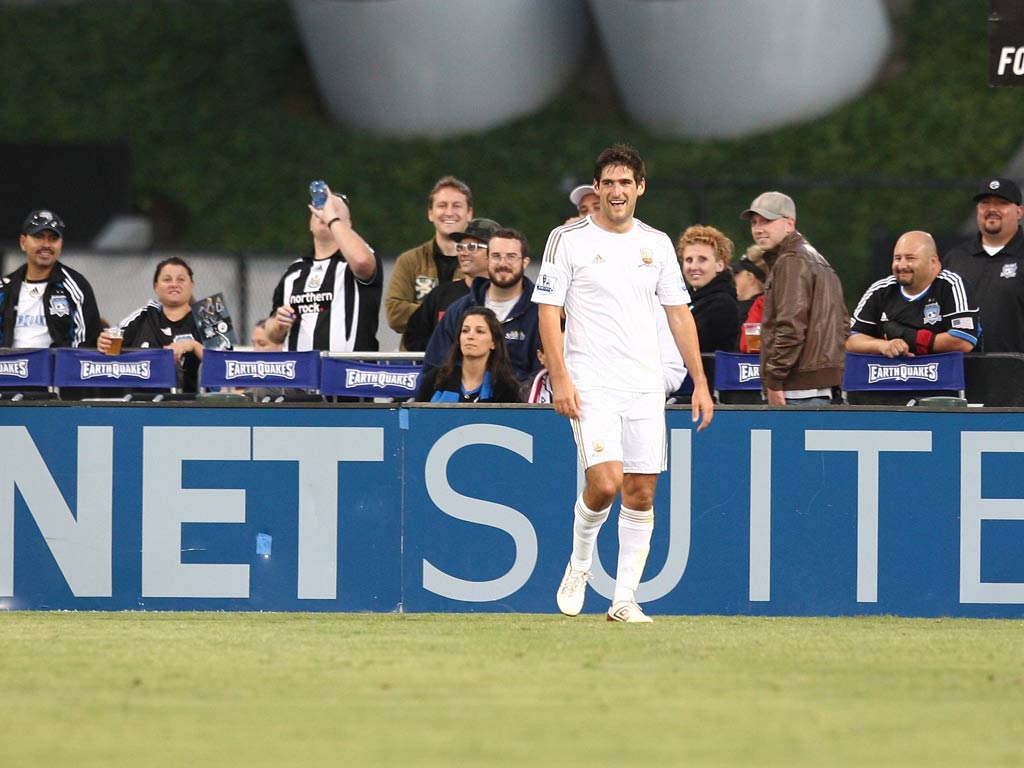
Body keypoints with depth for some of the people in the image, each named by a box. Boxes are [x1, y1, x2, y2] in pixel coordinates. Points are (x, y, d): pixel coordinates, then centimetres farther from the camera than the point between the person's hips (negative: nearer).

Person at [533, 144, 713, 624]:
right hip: (591, 385, -4)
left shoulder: (657, 244, 11)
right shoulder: (568, 240, -1)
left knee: (641, 492, 0)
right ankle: (579, 562, 9)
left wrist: (699, 382, 8)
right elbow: (549, 312, -3)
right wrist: (559, 379, -13)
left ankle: (625, 599, 7)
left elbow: (679, 314, 14)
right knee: (604, 482, -18)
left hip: (645, 386, 4)